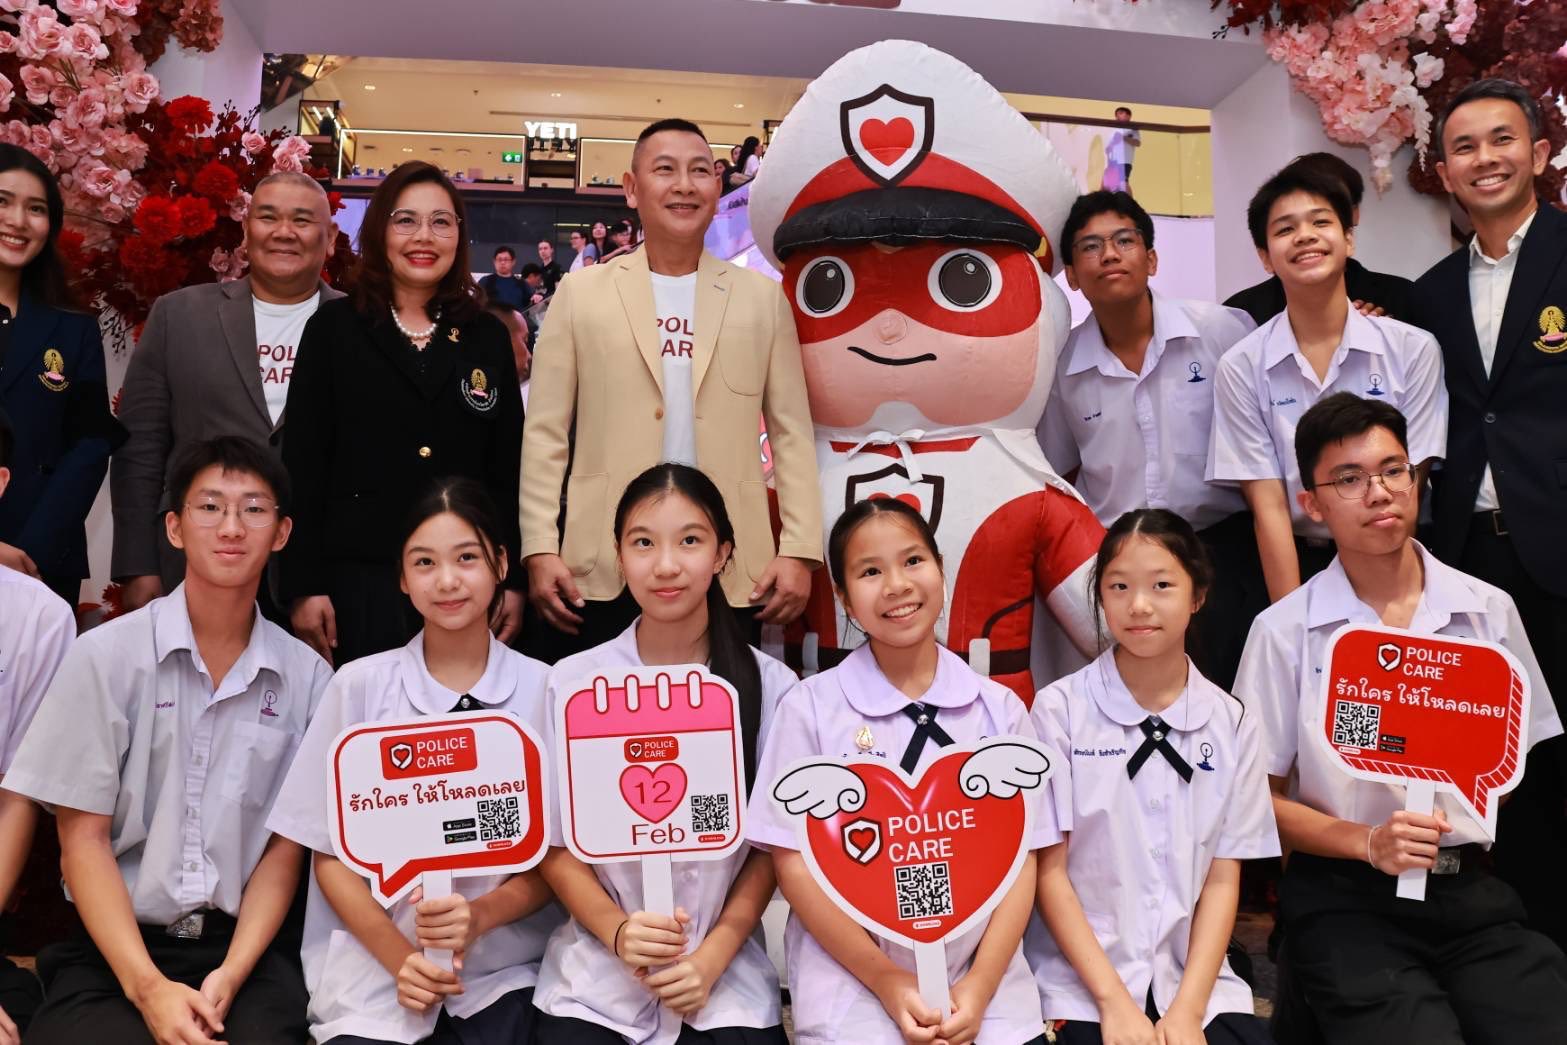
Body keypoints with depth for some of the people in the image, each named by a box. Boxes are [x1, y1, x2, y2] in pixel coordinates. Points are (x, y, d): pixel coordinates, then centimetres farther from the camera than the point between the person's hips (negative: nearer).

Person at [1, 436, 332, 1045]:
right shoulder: (106, 655, -2)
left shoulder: (307, 677, 2)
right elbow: (83, 839, -3)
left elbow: (286, 848, 5)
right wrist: (148, 987, -12)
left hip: (246, 948, 1)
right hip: (109, 948, 0)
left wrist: (231, 976, -10)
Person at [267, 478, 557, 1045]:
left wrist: (480, 916, -16)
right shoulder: (359, 685, 0)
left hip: (504, 970, 0)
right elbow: (329, 853, 3)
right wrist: (399, 956, -11)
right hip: (373, 970, 0)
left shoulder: (544, 691, -1)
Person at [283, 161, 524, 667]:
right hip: (359, 575, -1)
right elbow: (303, 463, 1)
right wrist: (304, 586, -5)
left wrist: (514, 580, 4)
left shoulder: (488, 336, 10)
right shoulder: (335, 327, 5)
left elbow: (508, 467, 9)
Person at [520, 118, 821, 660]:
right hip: (605, 566, 0)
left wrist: (800, 550, -2)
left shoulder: (762, 297, 7)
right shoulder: (581, 293, 5)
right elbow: (546, 432, 3)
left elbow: (791, 432, 6)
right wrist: (540, 549, -5)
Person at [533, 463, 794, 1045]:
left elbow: (773, 845, 2)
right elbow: (557, 847, 2)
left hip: (727, 976, 0)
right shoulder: (572, 683, -1)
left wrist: (713, 955, -9)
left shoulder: (769, 686, -2)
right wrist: (619, 933, -13)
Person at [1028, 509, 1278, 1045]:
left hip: (1195, 977, 3)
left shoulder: (1231, 722, 4)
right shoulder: (1059, 709, -4)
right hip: (1082, 981, -2)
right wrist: (1113, 1000, -10)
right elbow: (1049, 870, -4)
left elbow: (1222, 879, 3)